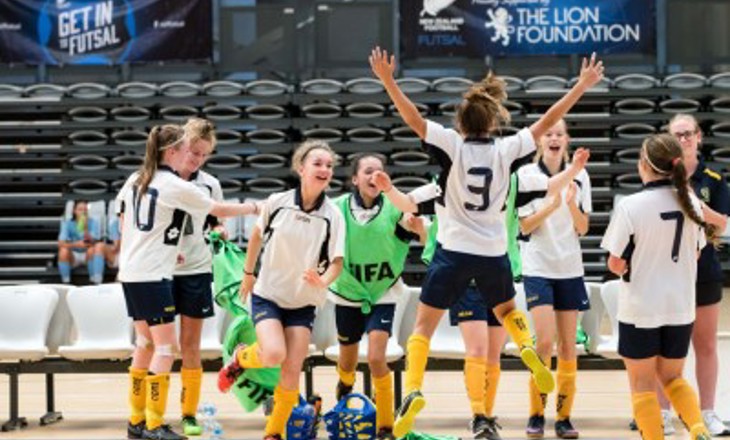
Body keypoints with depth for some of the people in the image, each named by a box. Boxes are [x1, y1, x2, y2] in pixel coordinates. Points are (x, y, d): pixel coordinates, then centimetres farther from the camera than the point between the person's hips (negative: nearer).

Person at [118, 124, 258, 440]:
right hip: (153, 275, -8)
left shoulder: (135, 180, 9)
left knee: (145, 343, 15)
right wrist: (252, 208, 13)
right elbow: (220, 210, -2)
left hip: (130, 272, 8)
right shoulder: (175, 186, -11)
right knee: (165, 346, -3)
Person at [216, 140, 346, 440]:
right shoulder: (277, 202, -10)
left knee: (292, 372, -3)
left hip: (304, 303, 1)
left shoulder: (332, 215, -11)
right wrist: (248, 273, 16)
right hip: (267, 294, -1)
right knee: (274, 354, -24)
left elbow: (337, 261, -10)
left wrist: (324, 280, -31)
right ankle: (240, 357, 11)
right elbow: (257, 234, 7)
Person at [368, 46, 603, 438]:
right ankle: (528, 350, 2)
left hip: (454, 252, -3)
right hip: (493, 254, 3)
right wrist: (582, 86, 11)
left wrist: (387, 80, -15)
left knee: (423, 325, 2)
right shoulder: (505, 149, -2)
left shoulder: (453, 145, -8)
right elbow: (546, 122, 5)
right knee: (506, 310, 30)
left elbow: (413, 119, -15)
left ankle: (413, 390, -17)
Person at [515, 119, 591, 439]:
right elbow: (525, 226, -4)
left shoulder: (579, 176, 5)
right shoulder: (526, 174, -3)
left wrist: (571, 202, -14)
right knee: (544, 342, -13)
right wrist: (551, 205, -19)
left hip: (570, 269, 3)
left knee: (568, 346, 3)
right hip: (537, 268, -3)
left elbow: (582, 228, 3)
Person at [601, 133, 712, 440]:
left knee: (643, 386, 9)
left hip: (640, 310, -5)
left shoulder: (630, 206, -17)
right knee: (672, 378, 20)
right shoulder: (690, 203, -2)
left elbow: (616, 264, -13)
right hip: (681, 308, 5)